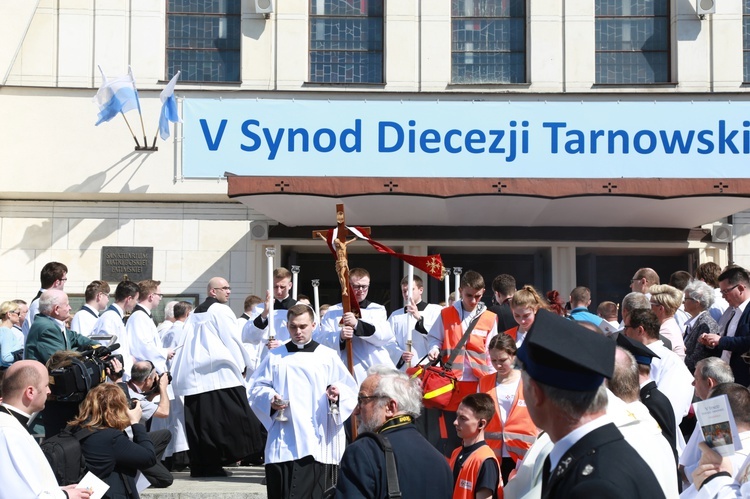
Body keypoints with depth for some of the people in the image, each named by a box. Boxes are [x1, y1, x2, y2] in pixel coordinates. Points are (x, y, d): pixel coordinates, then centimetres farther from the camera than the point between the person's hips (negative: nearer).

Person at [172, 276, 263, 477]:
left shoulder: (195, 314, 19)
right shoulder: (221, 310, -4)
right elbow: (232, 340, -6)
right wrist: (243, 366, 6)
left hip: (194, 376, 8)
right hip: (220, 372, -7)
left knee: (199, 422, 6)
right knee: (223, 422, -6)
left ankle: (200, 464, 6)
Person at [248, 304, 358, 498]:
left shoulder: (328, 356, 10)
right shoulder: (275, 356, 12)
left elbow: (350, 389, 7)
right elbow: (257, 387, 11)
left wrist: (338, 393, -15)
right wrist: (270, 398, -9)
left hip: (319, 442, -1)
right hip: (283, 443, 1)